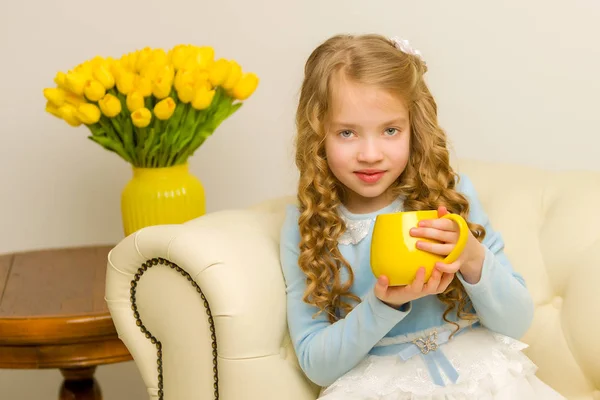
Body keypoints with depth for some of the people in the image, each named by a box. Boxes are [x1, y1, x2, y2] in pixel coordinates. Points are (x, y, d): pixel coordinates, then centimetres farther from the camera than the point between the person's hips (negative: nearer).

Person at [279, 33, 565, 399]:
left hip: (478, 369, 2)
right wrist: (383, 305, -18)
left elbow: (517, 324, 1)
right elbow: (315, 363, -3)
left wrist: (474, 260, -18)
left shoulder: (453, 192, -2)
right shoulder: (304, 224, -4)